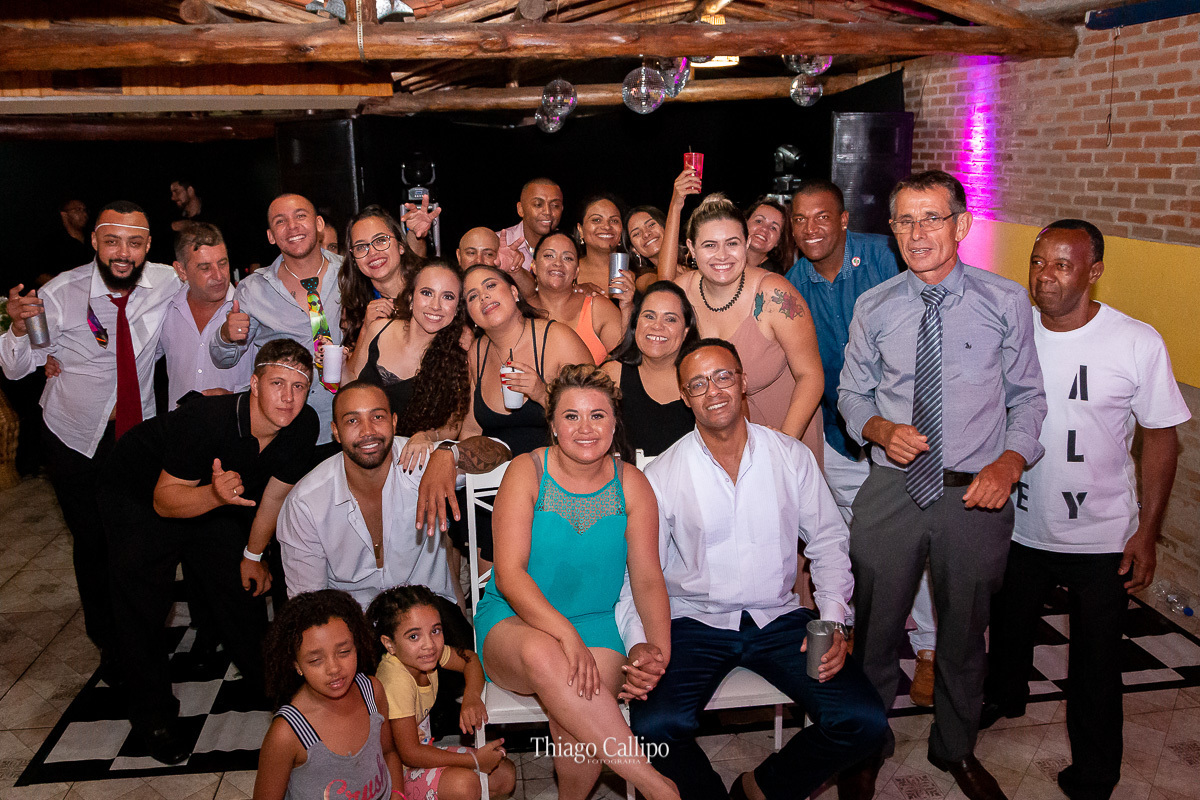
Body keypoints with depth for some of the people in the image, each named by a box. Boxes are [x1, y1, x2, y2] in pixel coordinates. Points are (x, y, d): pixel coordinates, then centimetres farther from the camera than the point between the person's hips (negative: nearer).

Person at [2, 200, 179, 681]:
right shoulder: (59, 295, -17)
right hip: (76, 439, -1)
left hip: (141, 430, 2)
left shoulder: (168, 284, -13)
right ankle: (108, 642, 33)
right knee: (93, 544, 10)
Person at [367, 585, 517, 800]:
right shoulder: (396, 681, -30)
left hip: (422, 751, 8)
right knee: (463, 782, -32)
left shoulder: (425, 655, -9)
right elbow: (410, 754, -27)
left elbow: (470, 658, 10)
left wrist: (472, 697, -12)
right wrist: (475, 761, -23)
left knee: (505, 775, 2)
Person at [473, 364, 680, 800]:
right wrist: (566, 635, -28)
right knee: (542, 653, -36)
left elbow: (648, 580, 3)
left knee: (576, 723, -28)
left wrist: (658, 648, -16)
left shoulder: (631, 484, 2)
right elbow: (509, 574, -14)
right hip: (512, 621, -1)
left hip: (595, 624, 2)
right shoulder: (526, 471, -5)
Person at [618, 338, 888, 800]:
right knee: (653, 726, -29)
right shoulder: (661, 476, -3)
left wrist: (833, 620, -6)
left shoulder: (792, 457, 3)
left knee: (864, 722, -17)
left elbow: (828, 541, 8)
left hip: (779, 618, 2)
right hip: (694, 623, -2)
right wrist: (637, 643, -19)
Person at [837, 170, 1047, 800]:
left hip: (977, 494, 0)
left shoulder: (1006, 303, -3)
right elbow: (852, 392, 9)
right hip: (890, 489, 1)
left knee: (963, 634, 18)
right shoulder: (873, 307, 0)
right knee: (874, 630, 11)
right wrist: (880, 428, -12)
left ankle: (955, 749, 43)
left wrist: (1010, 462, -14)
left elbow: (1027, 396, 2)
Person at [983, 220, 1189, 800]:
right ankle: (1004, 696, 54)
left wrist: (1147, 532, -9)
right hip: (1016, 527, 3)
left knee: (1095, 664, 9)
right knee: (1008, 627, 24)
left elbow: (1161, 437, -7)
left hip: (1101, 539, -2)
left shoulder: (1138, 344, -14)